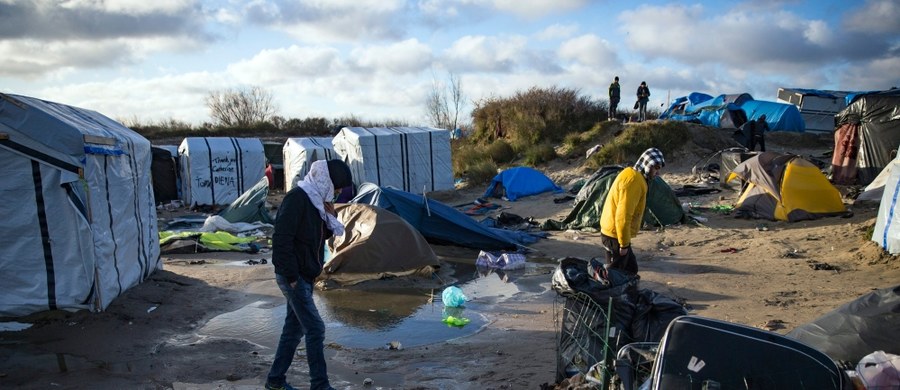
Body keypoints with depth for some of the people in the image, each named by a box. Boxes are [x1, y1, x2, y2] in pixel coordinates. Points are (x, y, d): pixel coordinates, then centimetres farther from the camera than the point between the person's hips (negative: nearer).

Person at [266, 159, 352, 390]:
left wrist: (329, 217, -2)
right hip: (293, 277, -9)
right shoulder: (297, 198, -18)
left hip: (305, 276, 9)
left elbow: (321, 235, 18)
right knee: (315, 329, -6)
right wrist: (291, 276, -20)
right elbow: (281, 239, -23)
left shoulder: (317, 200, 10)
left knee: (294, 328, 16)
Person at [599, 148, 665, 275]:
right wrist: (624, 243, -20)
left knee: (631, 269, 18)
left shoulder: (634, 176, 14)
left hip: (614, 233, 10)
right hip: (615, 236, -10)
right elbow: (623, 215, -25)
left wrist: (625, 241, 21)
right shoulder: (633, 179, -20)